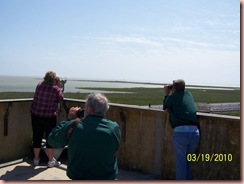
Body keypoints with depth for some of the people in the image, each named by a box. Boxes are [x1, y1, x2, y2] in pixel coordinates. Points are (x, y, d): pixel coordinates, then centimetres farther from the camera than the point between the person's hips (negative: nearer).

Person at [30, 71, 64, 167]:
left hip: (36, 115, 4)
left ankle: (36, 159, 26)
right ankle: (51, 161, 13)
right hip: (49, 116, -4)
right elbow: (61, 98, 2)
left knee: (37, 136, 14)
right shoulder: (55, 89, -13)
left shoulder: (39, 85, 1)